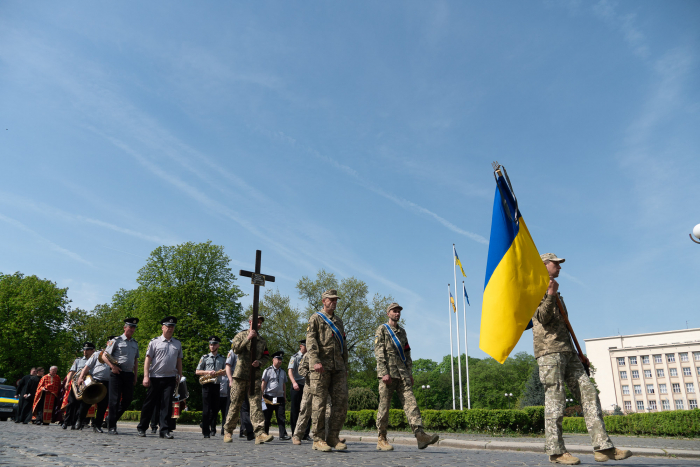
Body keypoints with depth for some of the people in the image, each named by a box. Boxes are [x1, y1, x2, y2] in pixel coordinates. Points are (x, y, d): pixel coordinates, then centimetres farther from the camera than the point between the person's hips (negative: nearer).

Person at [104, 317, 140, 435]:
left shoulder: (135, 343, 16)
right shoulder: (116, 341, 1)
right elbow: (104, 356, -1)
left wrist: (135, 376, 15)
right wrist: (112, 366, -15)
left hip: (129, 374, 5)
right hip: (117, 374, -5)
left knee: (128, 400, 4)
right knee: (114, 400, -4)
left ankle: (112, 419, 24)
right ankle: (111, 427, 3)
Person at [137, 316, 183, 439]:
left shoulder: (177, 344, 13)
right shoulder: (154, 342, 2)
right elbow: (148, 359, 0)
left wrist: (179, 375, 12)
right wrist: (146, 376, -8)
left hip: (170, 378, 2)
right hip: (155, 377, -2)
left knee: (167, 404, -2)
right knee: (149, 403, 6)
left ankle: (165, 430, 1)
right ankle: (142, 428, 21)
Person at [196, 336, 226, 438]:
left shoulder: (222, 358, 13)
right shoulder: (204, 357, 7)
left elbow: (226, 370, 17)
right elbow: (197, 372, 6)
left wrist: (222, 372, -6)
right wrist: (207, 372, -10)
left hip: (217, 385, 2)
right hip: (207, 385, -2)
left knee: (215, 408, 5)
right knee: (206, 408, -4)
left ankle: (213, 428, 18)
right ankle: (206, 432, 0)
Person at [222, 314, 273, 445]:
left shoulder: (262, 341, 17)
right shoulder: (241, 335, 6)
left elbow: (266, 357, 16)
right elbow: (235, 348, -10)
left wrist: (259, 362, -5)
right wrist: (248, 338, -15)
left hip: (255, 376, 2)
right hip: (240, 375, -2)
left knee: (256, 403, -9)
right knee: (235, 404, 4)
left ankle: (260, 433, -17)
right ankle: (228, 432, 19)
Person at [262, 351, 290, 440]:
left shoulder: (283, 372, 15)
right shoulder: (268, 370, 0)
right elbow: (263, 384, -2)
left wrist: (284, 396, 16)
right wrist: (262, 396, -7)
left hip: (280, 397, 4)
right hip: (269, 397, -4)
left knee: (281, 416, -4)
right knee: (267, 417, 4)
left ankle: (283, 434, -5)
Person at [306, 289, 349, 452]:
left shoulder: (339, 321, 23)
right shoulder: (315, 318, 5)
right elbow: (310, 341, -7)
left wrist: (345, 366, 18)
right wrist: (316, 361, -20)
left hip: (338, 367, 6)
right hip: (321, 365, -6)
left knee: (341, 402, 0)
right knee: (319, 402, -4)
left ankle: (333, 438, 7)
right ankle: (319, 440, 2)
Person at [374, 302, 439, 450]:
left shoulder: (402, 331, 21)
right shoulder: (381, 330, 2)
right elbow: (379, 353, -8)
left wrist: (410, 373, 14)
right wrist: (384, 373, -17)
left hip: (402, 374, 5)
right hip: (387, 374, -5)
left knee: (410, 403, -8)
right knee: (384, 406, -1)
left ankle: (420, 435, -16)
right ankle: (381, 440, 7)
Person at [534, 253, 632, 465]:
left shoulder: (556, 292, 26)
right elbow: (542, 317, -14)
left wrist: (578, 353, 26)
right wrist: (550, 295, -31)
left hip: (566, 351, 9)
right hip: (549, 350, -9)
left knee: (588, 392, -1)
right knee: (555, 399, -9)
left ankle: (603, 447, -2)